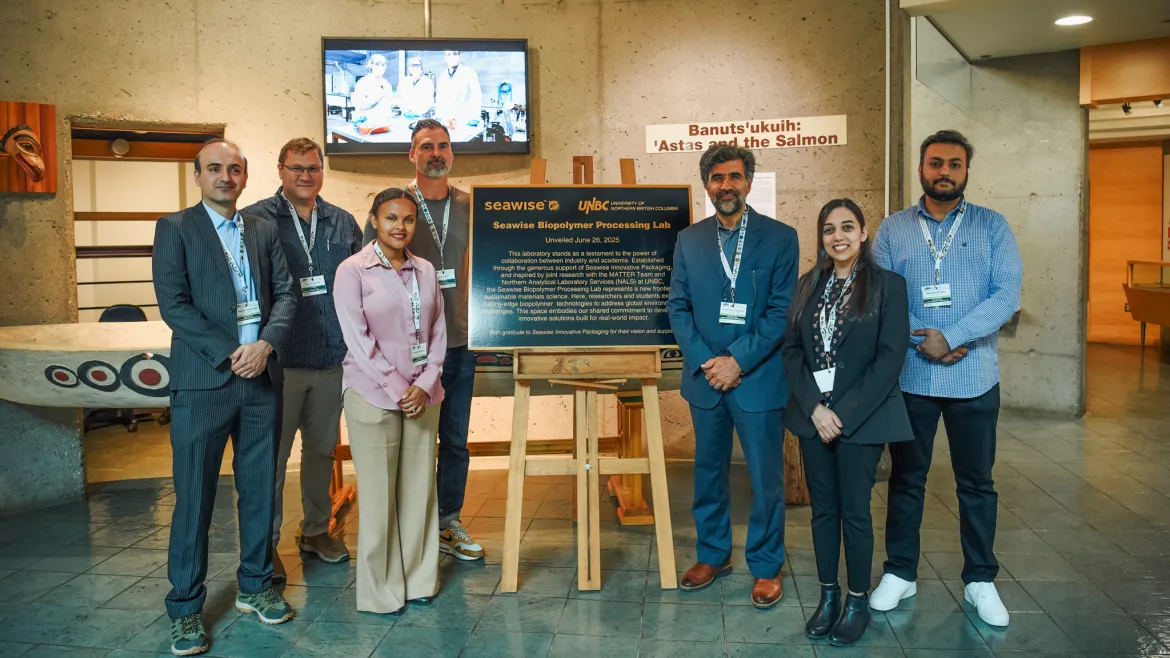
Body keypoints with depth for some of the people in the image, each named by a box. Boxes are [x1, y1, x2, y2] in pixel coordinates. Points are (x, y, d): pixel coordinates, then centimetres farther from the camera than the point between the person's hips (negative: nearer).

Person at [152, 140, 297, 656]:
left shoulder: (264, 231, 13)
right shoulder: (175, 228, 1)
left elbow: (285, 293, 7)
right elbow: (173, 304, -7)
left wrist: (266, 344, -11)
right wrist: (228, 355, -14)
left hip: (262, 376, 4)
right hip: (202, 380, -4)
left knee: (259, 488, 11)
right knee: (194, 495, 1)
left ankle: (255, 585, 27)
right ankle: (185, 607, 14)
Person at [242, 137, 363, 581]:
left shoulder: (343, 224, 10)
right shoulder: (255, 221, -3)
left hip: (333, 360, 4)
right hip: (279, 361, -4)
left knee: (322, 449, 15)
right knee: (272, 454, 4)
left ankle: (317, 530, 31)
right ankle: (267, 542, 18)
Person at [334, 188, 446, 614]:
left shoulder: (425, 271, 9)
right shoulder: (353, 271, -4)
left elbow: (438, 332, 9)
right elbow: (358, 338, -9)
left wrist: (425, 384, -5)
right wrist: (397, 388, -12)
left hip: (422, 395, 4)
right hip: (373, 394, -4)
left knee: (419, 488, 8)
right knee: (378, 494, 1)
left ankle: (419, 580, 22)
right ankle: (380, 590, 15)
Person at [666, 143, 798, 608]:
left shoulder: (780, 238, -3)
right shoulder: (689, 240, 7)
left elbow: (782, 311, -8)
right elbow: (678, 307, 4)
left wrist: (738, 361, -15)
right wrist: (704, 362, -9)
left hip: (759, 379, -3)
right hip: (706, 378, 3)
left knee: (766, 478, 5)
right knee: (708, 471, 15)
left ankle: (766, 566, 21)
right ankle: (713, 554, 32)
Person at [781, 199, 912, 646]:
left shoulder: (887, 285, -4)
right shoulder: (809, 284, 8)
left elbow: (890, 358, -9)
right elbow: (792, 349, 4)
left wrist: (845, 414, -14)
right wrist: (814, 408, -9)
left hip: (862, 417, -3)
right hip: (813, 415, 4)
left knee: (855, 510, 3)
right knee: (823, 508, 10)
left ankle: (858, 602, 18)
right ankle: (828, 596, 24)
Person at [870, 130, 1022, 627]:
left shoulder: (992, 226, 2)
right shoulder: (893, 229, 4)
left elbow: (1007, 295, -8)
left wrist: (951, 338, -17)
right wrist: (922, 341, -16)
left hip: (974, 378, 0)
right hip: (909, 376, 0)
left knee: (976, 482, 10)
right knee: (906, 479, 11)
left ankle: (980, 581, 25)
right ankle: (900, 573, 24)